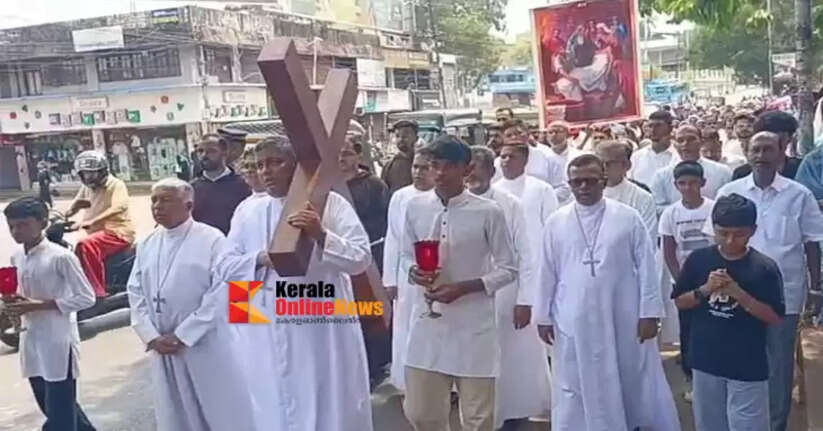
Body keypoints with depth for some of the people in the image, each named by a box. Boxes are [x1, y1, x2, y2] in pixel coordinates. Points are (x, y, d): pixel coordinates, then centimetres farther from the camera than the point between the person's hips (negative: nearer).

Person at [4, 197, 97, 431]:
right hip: (31, 340, 8)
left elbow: (86, 297, -15)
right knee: (50, 407, 18)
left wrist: (38, 305, -19)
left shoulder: (60, 257, -14)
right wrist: (14, 300, -3)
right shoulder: (16, 258, 8)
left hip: (58, 341, -8)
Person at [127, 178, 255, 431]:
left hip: (206, 347, -5)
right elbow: (136, 293, 8)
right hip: (162, 348, 5)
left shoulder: (212, 239, -8)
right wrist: (151, 337, -5)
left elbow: (221, 293, -14)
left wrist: (182, 336, -15)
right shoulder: (146, 245, 9)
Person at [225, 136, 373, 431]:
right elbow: (229, 265, 7)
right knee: (275, 407, 15)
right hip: (268, 331, 3)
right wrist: (261, 259, -11)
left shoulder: (331, 203, -4)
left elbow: (361, 258, -10)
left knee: (331, 407, 9)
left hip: (323, 326, -3)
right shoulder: (248, 211, 7)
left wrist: (321, 236, -24)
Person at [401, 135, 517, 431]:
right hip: (427, 321, 3)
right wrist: (413, 272, -10)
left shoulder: (488, 213, -10)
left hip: (473, 325, -3)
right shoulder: (415, 207, 1)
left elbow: (508, 270, -4)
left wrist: (462, 288, -16)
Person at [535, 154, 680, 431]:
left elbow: (646, 267, -2)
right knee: (576, 389, 11)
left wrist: (649, 312, -5)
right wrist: (543, 316, 5)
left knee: (636, 384, 12)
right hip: (575, 322, 1)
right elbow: (547, 272, 4)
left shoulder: (628, 218, -3)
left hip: (623, 319, -1)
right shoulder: (556, 222, 1)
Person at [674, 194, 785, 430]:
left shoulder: (764, 267, -10)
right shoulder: (698, 259, -4)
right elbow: (680, 302, 2)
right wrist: (705, 289, -16)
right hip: (706, 361, 3)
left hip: (748, 367, -3)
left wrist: (738, 293, -22)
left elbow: (775, 317, -11)